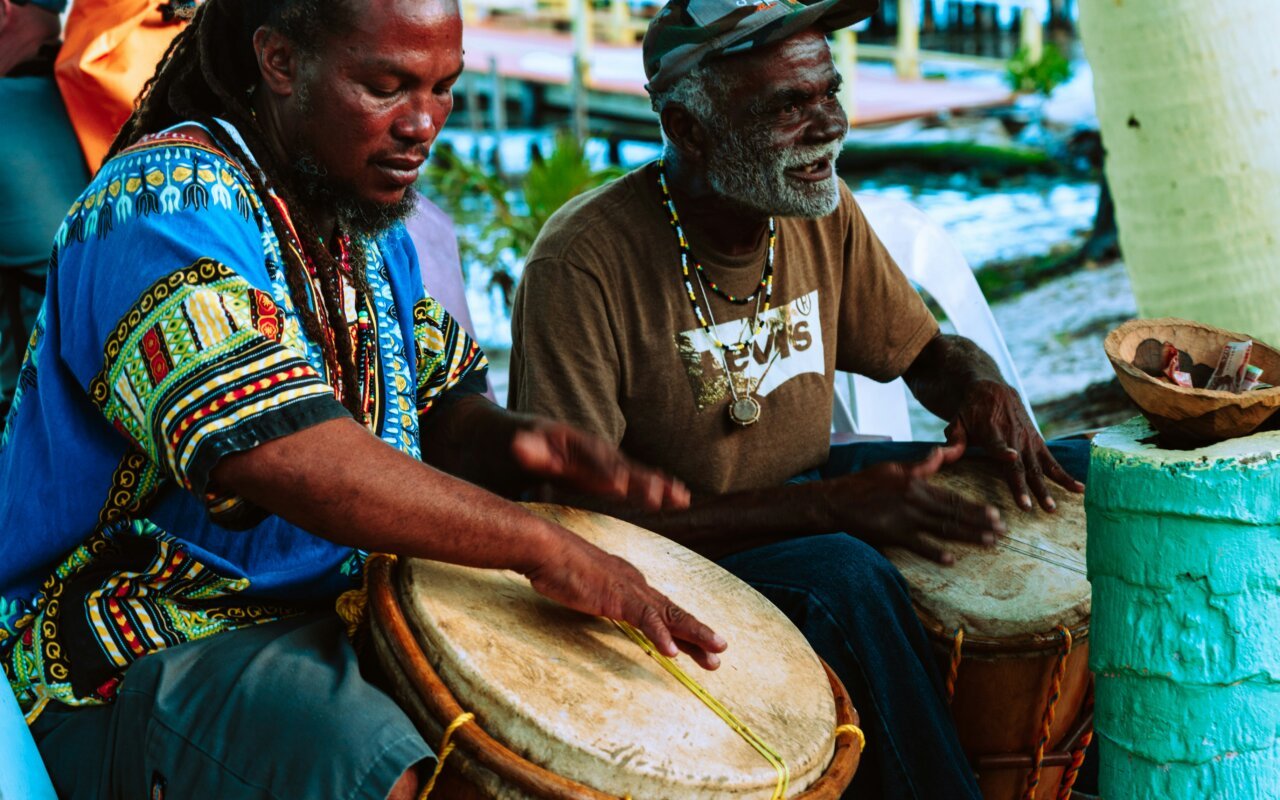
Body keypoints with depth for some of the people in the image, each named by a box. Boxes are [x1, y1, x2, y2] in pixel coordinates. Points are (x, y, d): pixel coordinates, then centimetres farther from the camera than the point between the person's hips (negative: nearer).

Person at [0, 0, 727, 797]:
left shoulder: (373, 223, 11)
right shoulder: (173, 200, -18)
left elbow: (441, 403, 18)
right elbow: (276, 450, -32)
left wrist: (515, 441, -8)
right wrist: (540, 544, -29)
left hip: (337, 617, 9)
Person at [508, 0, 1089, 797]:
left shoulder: (823, 211, -4)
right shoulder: (586, 265, -24)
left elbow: (930, 352, 11)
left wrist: (984, 388, -15)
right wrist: (827, 505, -31)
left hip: (808, 486, 7)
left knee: (1084, 481, -3)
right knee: (842, 575, -36)